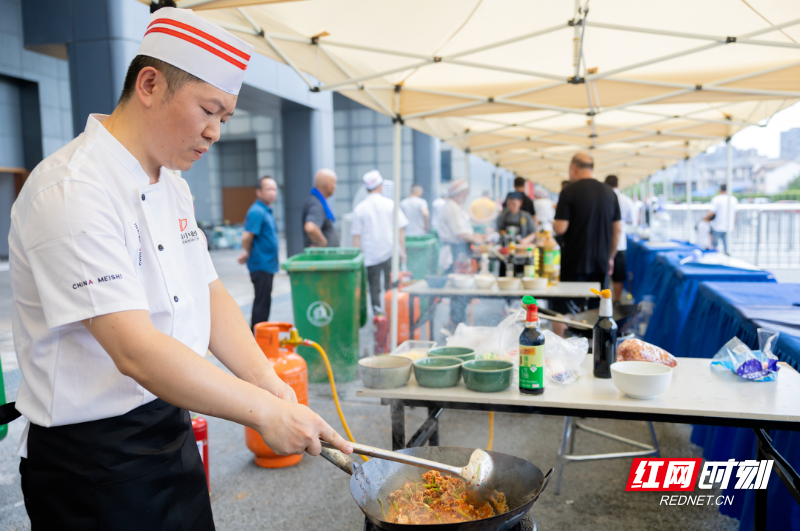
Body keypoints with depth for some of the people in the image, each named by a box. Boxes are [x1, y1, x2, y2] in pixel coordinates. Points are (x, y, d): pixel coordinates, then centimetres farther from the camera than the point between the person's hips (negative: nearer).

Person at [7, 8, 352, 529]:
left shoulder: (172, 188, 7)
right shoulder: (72, 192, -23)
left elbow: (210, 294, 6)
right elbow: (136, 351, -29)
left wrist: (268, 381, -7)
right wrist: (263, 411, -24)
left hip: (172, 434, 8)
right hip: (94, 461, -8)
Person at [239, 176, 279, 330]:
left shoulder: (268, 211, 13)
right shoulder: (257, 212, -17)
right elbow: (247, 237, -24)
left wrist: (246, 253, 9)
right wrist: (247, 253, -6)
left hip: (268, 265, 10)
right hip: (261, 264, -10)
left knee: (263, 301, 16)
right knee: (262, 302, -5)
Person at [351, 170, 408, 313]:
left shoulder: (359, 209, -3)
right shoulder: (390, 204, -3)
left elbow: (356, 236, -2)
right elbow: (400, 230, -2)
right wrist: (403, 251, 6)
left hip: (370, 255, 0)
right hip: (390, 252, 0)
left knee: (374, 288, 9)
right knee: (391, 287, 8)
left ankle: (377, 311, 9)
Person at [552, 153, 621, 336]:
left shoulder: (569, 192, -10)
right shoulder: (609, 193, 5)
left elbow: (560, 228, -16)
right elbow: (617, 229, 9)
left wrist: (554, 223, 7)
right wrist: (610, 257, 18)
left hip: (573, 265, -4)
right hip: (600, 263, 5)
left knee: (561, 313, 7)